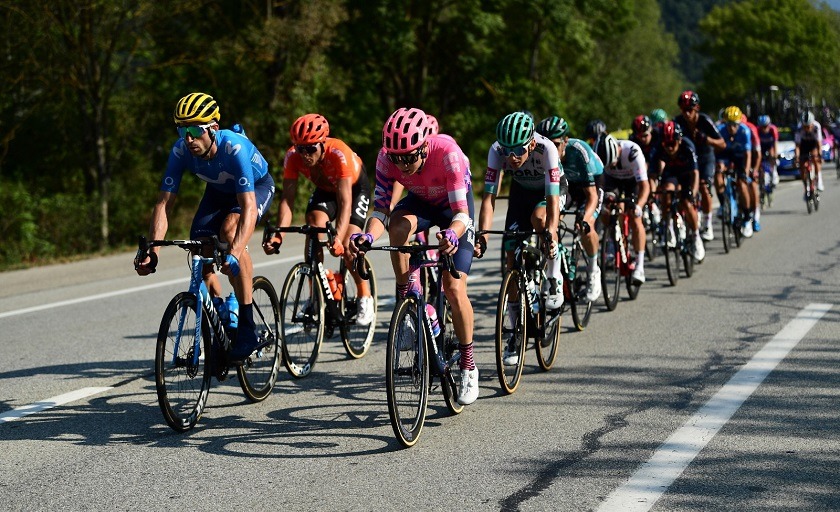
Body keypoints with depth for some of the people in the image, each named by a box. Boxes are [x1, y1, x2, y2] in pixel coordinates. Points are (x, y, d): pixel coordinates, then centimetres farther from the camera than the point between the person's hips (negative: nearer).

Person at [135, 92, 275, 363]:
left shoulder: (234, 147, -40)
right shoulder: (181, 150, -26)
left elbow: (248, 207, -45)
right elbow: (163, 203, -24)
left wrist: (234, 255, -58)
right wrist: (152, 251, -37)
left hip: (257, 187, -5)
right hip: (218, 190, 5)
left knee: (229, 231, -31)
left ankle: (247, 328, -25)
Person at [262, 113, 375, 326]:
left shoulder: (339, 153, -40)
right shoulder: (293, 157, -29)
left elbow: (345, 201, -44)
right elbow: (287, 199, -29)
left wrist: (338, 238, -58)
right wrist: (278, 235, -44)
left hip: (355, 187, -4)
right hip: (324, 189, 4)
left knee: (347, 244, -21)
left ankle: (365, 298, 1)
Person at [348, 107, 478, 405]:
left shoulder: (447, 153, -38)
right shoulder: (387, 157, -28)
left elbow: (461, 213, -41)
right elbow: (381, 207, -26)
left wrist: (452, 234, -64)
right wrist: (368, 236, -47)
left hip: (454, 206, -3)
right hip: (420, 202, 3)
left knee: (453, 287, -15)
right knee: (398, 226, -35)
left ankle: (468, 366, 2)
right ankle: (407, 297, -19)